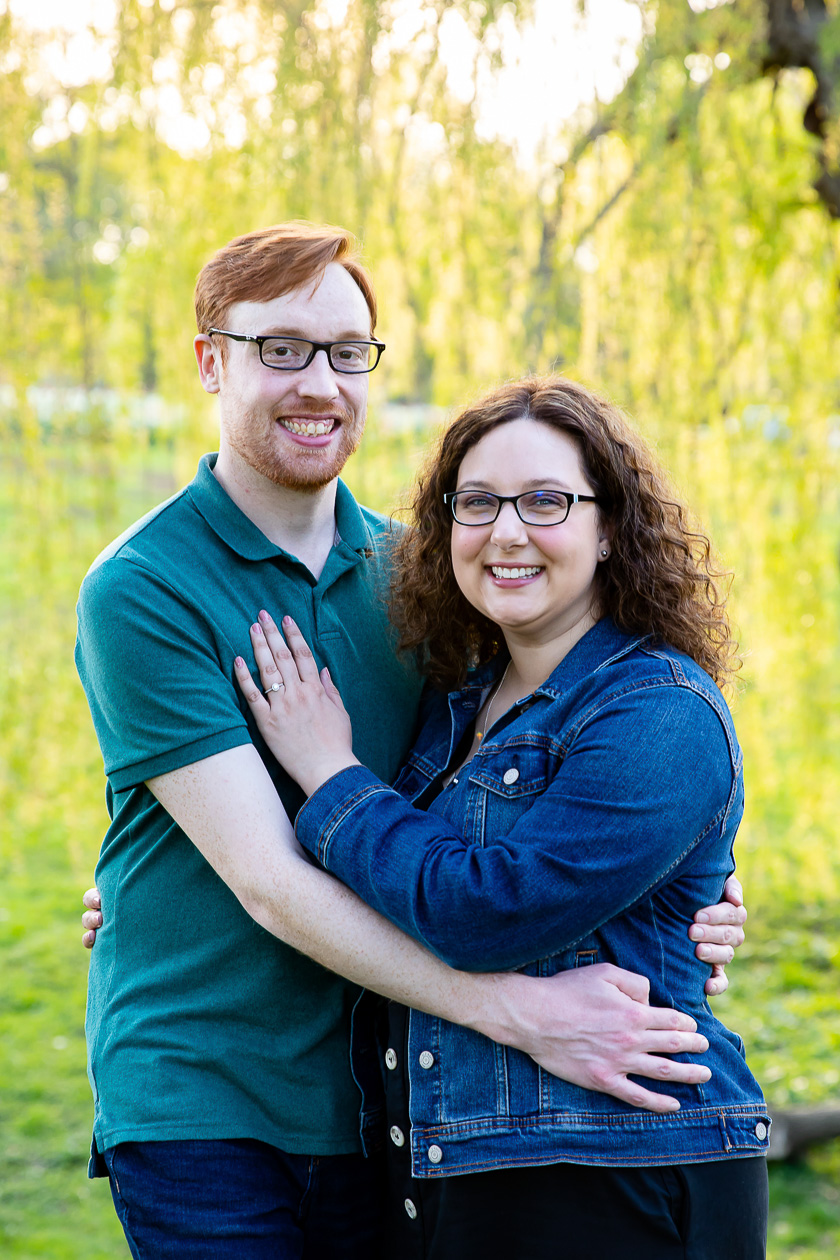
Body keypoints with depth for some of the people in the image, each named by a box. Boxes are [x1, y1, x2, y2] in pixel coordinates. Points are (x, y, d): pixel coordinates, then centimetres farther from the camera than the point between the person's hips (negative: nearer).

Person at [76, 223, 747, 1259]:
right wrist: (515, 1011, -25)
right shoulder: (140, 590, -12)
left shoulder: (406, 568, 6)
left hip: (375, 1092, 5)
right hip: (200, 1095, -5)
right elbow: (267, 879, -18)